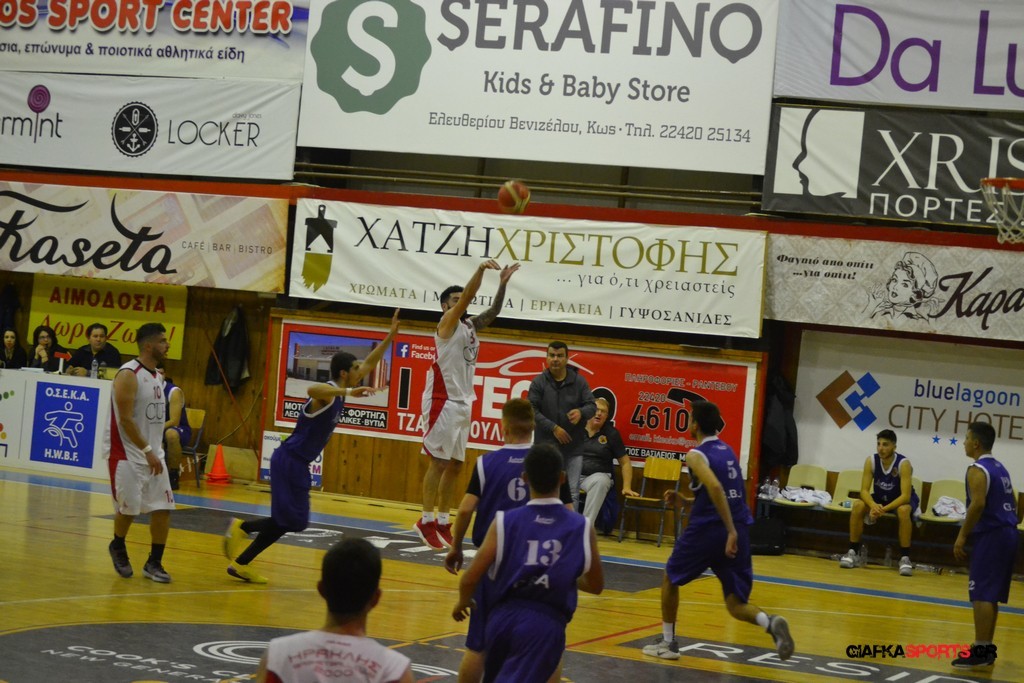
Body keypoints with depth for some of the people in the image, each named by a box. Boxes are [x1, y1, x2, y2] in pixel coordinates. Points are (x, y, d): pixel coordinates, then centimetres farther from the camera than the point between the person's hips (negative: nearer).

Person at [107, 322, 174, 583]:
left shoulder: (156, 375, 11)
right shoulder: (128, 375, -15)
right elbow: (125, 419, -20)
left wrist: (158, 447, 11)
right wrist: (147, 450, -22)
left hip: (153, 454, 7)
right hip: (129, 456, -7)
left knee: (163, 508, 0)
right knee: (129, 509, 1)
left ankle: (154, 563, 8)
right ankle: (118, 547, 29)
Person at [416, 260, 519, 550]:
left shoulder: (471, 325, 14)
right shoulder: (447, 323, -7)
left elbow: (494, 311, 12)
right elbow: (466, 297, -20)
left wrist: (503, 284, -2)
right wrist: (480, 270, -31)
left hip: (463, 403, 8)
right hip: (443, 402, -8)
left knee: (455, 464, 10)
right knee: (438, 462, -8)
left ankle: (443, 522, 16)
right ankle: (426, 521, -3)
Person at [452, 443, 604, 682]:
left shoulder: (505, 521, 0)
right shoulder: (582, 528, 2)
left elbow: (470, 579, -2)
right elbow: (596, 586, 15)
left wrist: (463, 602, 19)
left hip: (504, 616, 2)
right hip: (546, 623, -2)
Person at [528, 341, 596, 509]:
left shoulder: (579, 381, 3)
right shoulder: (538, 382, 0)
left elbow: (592, 405, 2)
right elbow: (532, 410, -4)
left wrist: (581, 412, -22)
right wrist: (553, 428, -14)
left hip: (573, 446, 1)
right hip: (547, 446, -1)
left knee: (572, 492, 1)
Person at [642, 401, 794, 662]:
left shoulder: (696, 455, -7)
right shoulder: (728, 450, 16)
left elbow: (715, 488, -24)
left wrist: (730, 531, -28)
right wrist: (684, 498, 31)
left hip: (707, 530, -6)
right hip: (739, 531, 6)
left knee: (670, 579, 20)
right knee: (736, 605, 6)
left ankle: (668, 642, 23)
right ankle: (771, 623, -23)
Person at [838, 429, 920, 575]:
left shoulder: (903, 464, -27)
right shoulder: (871, 461, -16)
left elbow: (905, 496, -32)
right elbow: (864, 490, -18)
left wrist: (884, 509, -44)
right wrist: (873, 506, -40)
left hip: (901, 500, -4)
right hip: (879, 498, 4)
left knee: (903, 510, -38)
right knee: (858, 505, -24)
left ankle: (905, 558, -31)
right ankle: (853, 552, -14)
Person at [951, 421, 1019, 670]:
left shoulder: (977, 470, -11)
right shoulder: (1000, 468, 18)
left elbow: (978, 505, -22)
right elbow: (1012, 503, 21)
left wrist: (962, 536, -18)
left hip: (991, 536, -10)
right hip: (1007, 533, 10)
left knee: (981, 594, -9)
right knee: (990, 595, 15)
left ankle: (980, 651, -11)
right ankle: (987, 647, 19)